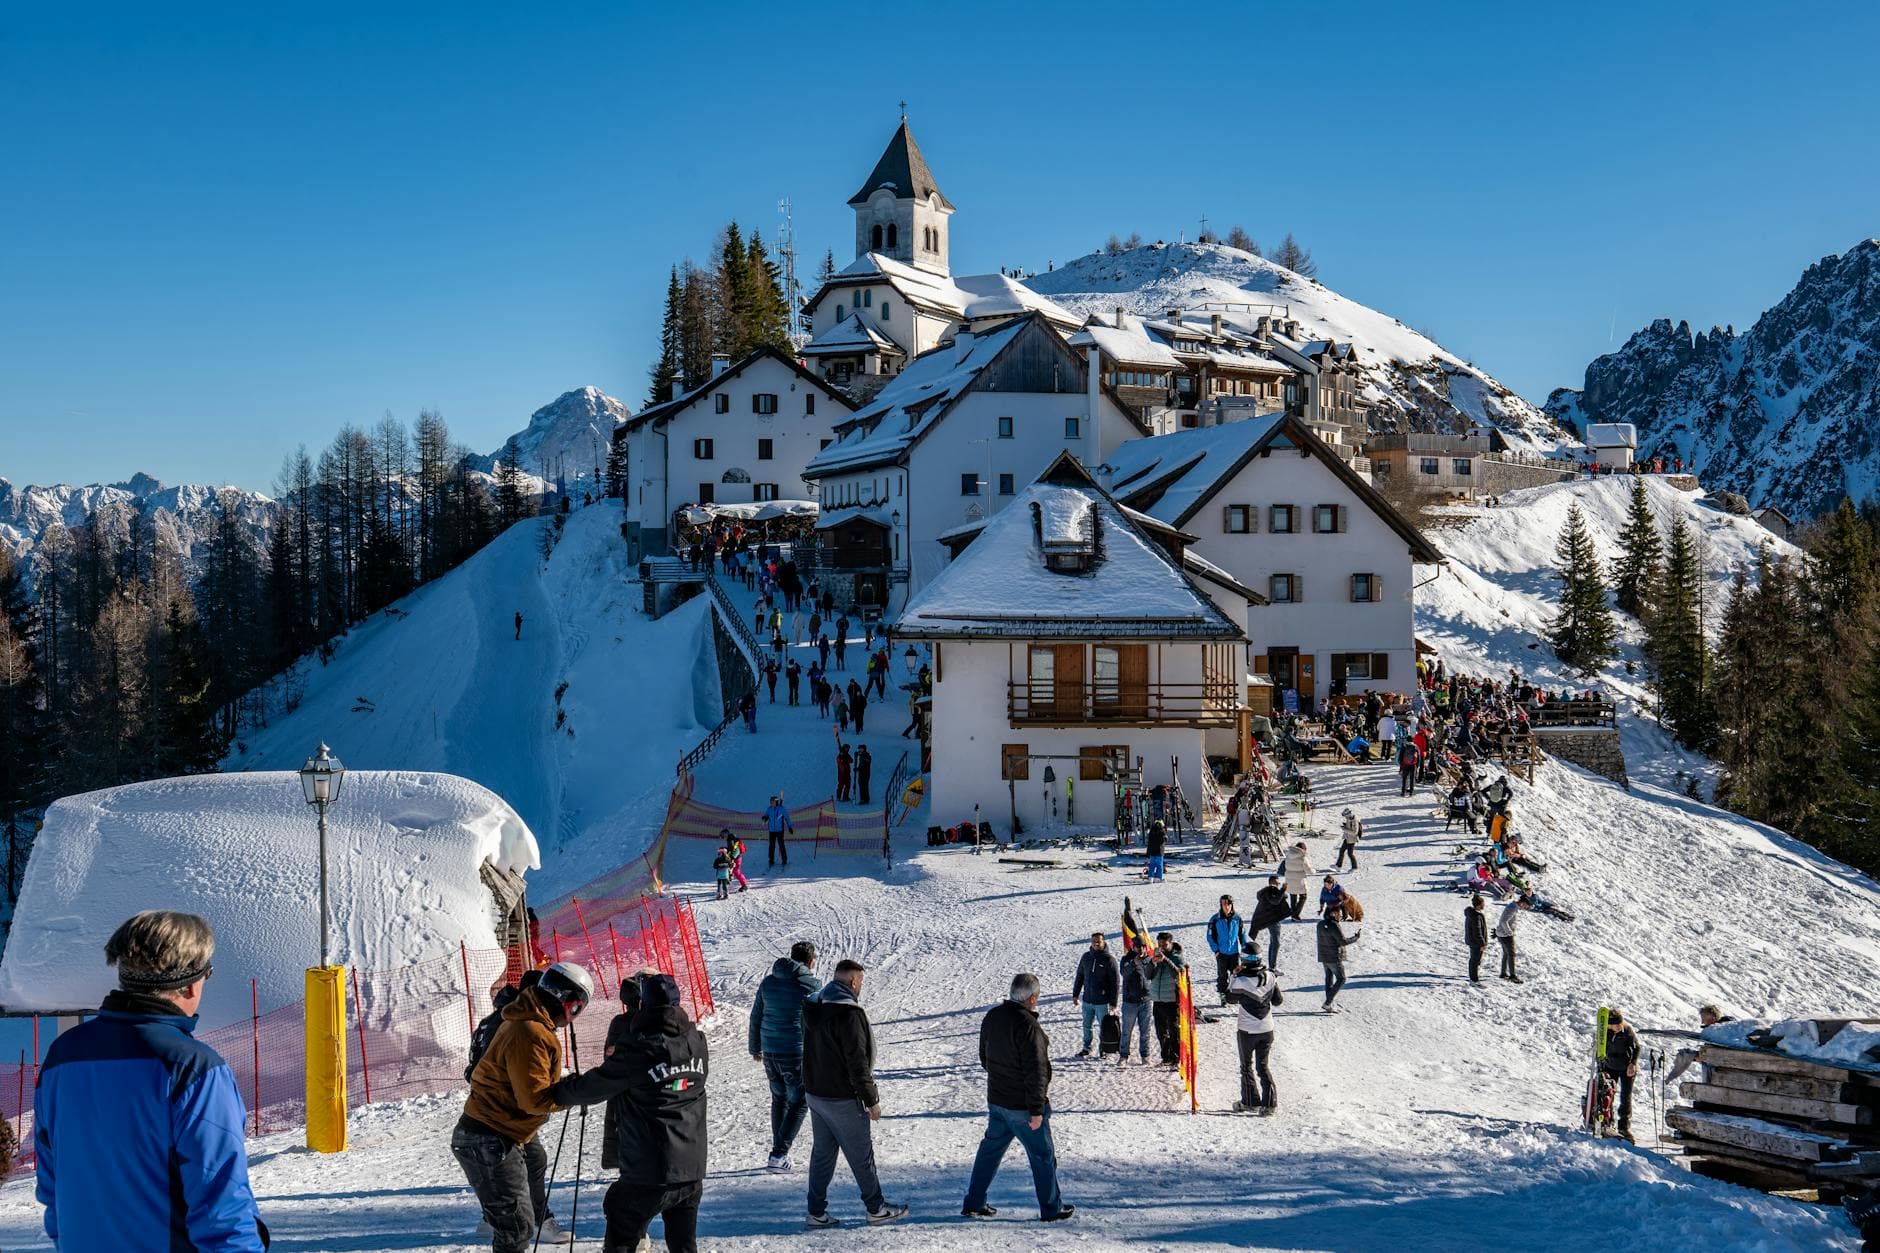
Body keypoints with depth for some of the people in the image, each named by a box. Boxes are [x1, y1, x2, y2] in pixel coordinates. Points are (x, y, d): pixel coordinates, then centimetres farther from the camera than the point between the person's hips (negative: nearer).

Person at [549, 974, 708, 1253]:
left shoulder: (636, 1051, -17)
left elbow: (591, 1088, -9)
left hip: (648, 1177, -5)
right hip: (692, 1171, 5)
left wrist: (557, 1092, 10)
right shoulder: (697, 1043, -1)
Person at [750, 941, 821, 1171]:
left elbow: (755, 1017, 12)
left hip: (769, 1052, 6)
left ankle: (779, 1153, 25)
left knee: (779, 1099, 21)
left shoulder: (768, 982, 6)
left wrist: (755, 1048, 24)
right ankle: (778, 1154, -5)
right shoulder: (811, 985, -10)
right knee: (799, 1103, 5)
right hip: (797, 1053, -6)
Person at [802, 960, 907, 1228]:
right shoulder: (848, 1013, -22)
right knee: (862, 1155, 7)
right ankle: (876, 1209, 18)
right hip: (842, 1100, -8)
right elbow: (858, 1062, -21)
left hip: (815, 1094, 8)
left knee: (821, 1153, 14)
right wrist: (871, 1100, -13)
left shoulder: (812, 1008, 5)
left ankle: (816, 1213, 17)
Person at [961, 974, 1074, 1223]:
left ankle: (973, 1203, 22)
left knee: (991, 1149, 18)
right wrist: (1037, 1109, -18)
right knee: (1043, 1156, 7)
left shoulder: (991, 1017, 2)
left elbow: (984, 1056, 15)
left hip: (996, 1100, 8)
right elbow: (1035, 1071, -24)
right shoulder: (1028, 1026, -24)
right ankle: (1051, 1209, 17)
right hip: (1023, 1106, -8)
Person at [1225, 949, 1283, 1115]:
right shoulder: (1270, 977, -9)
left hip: (1247, 1031, -3)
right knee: (1262, 1066, 14)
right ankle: (1270, 1103, 4)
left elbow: (1231, 998, -2)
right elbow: (1278, 1001, 2)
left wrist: (1235, 976, 1)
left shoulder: (1241, 981, -21)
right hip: (1267, 1030, 3)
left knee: (1247, 1066, 15)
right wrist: (1283, 996, 23)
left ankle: (1251, 1102, 18)